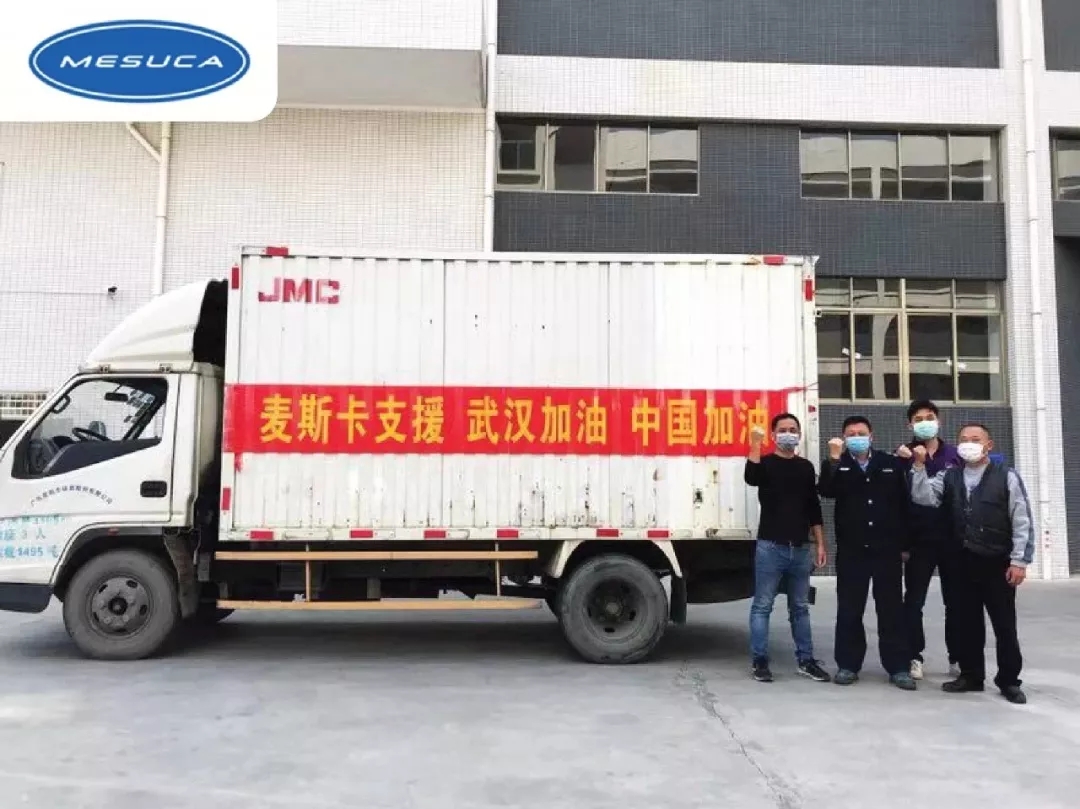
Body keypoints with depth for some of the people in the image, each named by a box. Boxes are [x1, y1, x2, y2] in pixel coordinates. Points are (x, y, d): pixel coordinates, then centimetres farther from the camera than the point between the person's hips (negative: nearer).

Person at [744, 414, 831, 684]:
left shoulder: (806, 467, 12)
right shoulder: (765, 462, 0)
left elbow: (814, 508, 14)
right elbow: (751, 478, -25)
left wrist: (820, 544, 9)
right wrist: (756, 444, -29)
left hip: (801, 548, 4)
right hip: (770, 546, -4)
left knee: (800, 607, 12)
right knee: (762, 605, -2)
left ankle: (805, 660, 20)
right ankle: (760, 661, 5)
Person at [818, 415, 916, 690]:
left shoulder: (892, 464, 5)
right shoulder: (837, 466, 4)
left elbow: (904, 504, 6)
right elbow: (826, 492, -15)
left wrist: (906, 544, 3)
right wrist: (834, 459, -24)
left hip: (887, 549, 0)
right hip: (851, 550, 0)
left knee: (892, 610, 5)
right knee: (849, 610, 5)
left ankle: (899, 668, 12)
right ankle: (848, 665, 14)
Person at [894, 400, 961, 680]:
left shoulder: (955, 454, 6)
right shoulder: (904, 455, 0)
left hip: (953, 539, 2)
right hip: (919, 540, -2)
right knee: (914, 601, 3)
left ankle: (958, 657, 20)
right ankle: (914, 657, 13)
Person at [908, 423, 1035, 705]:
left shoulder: (1006, 476, -3)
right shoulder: (949, 477, 8)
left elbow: (1022, 521, -5)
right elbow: (923, 497, -6)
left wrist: (1019, 561, -9)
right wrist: (919, 466, -16)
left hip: (997, 564, -3)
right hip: (962, 563, 3)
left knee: (1004, 625, 5)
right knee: (967, 623, 10)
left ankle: (1009, 681, 18)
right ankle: (971, 676, 23)